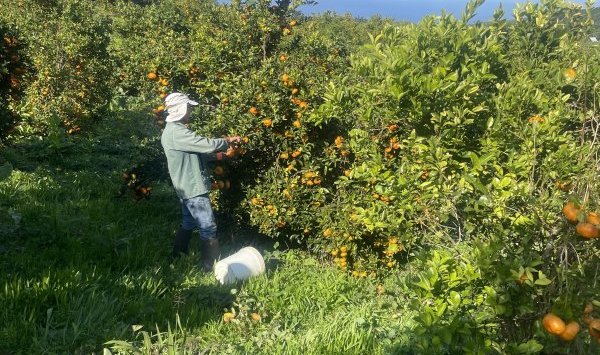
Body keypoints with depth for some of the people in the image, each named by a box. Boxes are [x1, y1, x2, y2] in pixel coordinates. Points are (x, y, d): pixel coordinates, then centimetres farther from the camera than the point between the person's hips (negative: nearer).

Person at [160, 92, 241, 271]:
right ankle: (211, 267, 1)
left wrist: (224, 154, 8)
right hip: (193, 188, -11)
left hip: (188, 187, 11)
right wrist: (227, 141, -8)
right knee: (208, 228, -5)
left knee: (188, 223, 21)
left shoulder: (174, 130, 15)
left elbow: (199, 153, 17)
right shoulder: (176, 132, -20)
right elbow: (206, 145, -26)